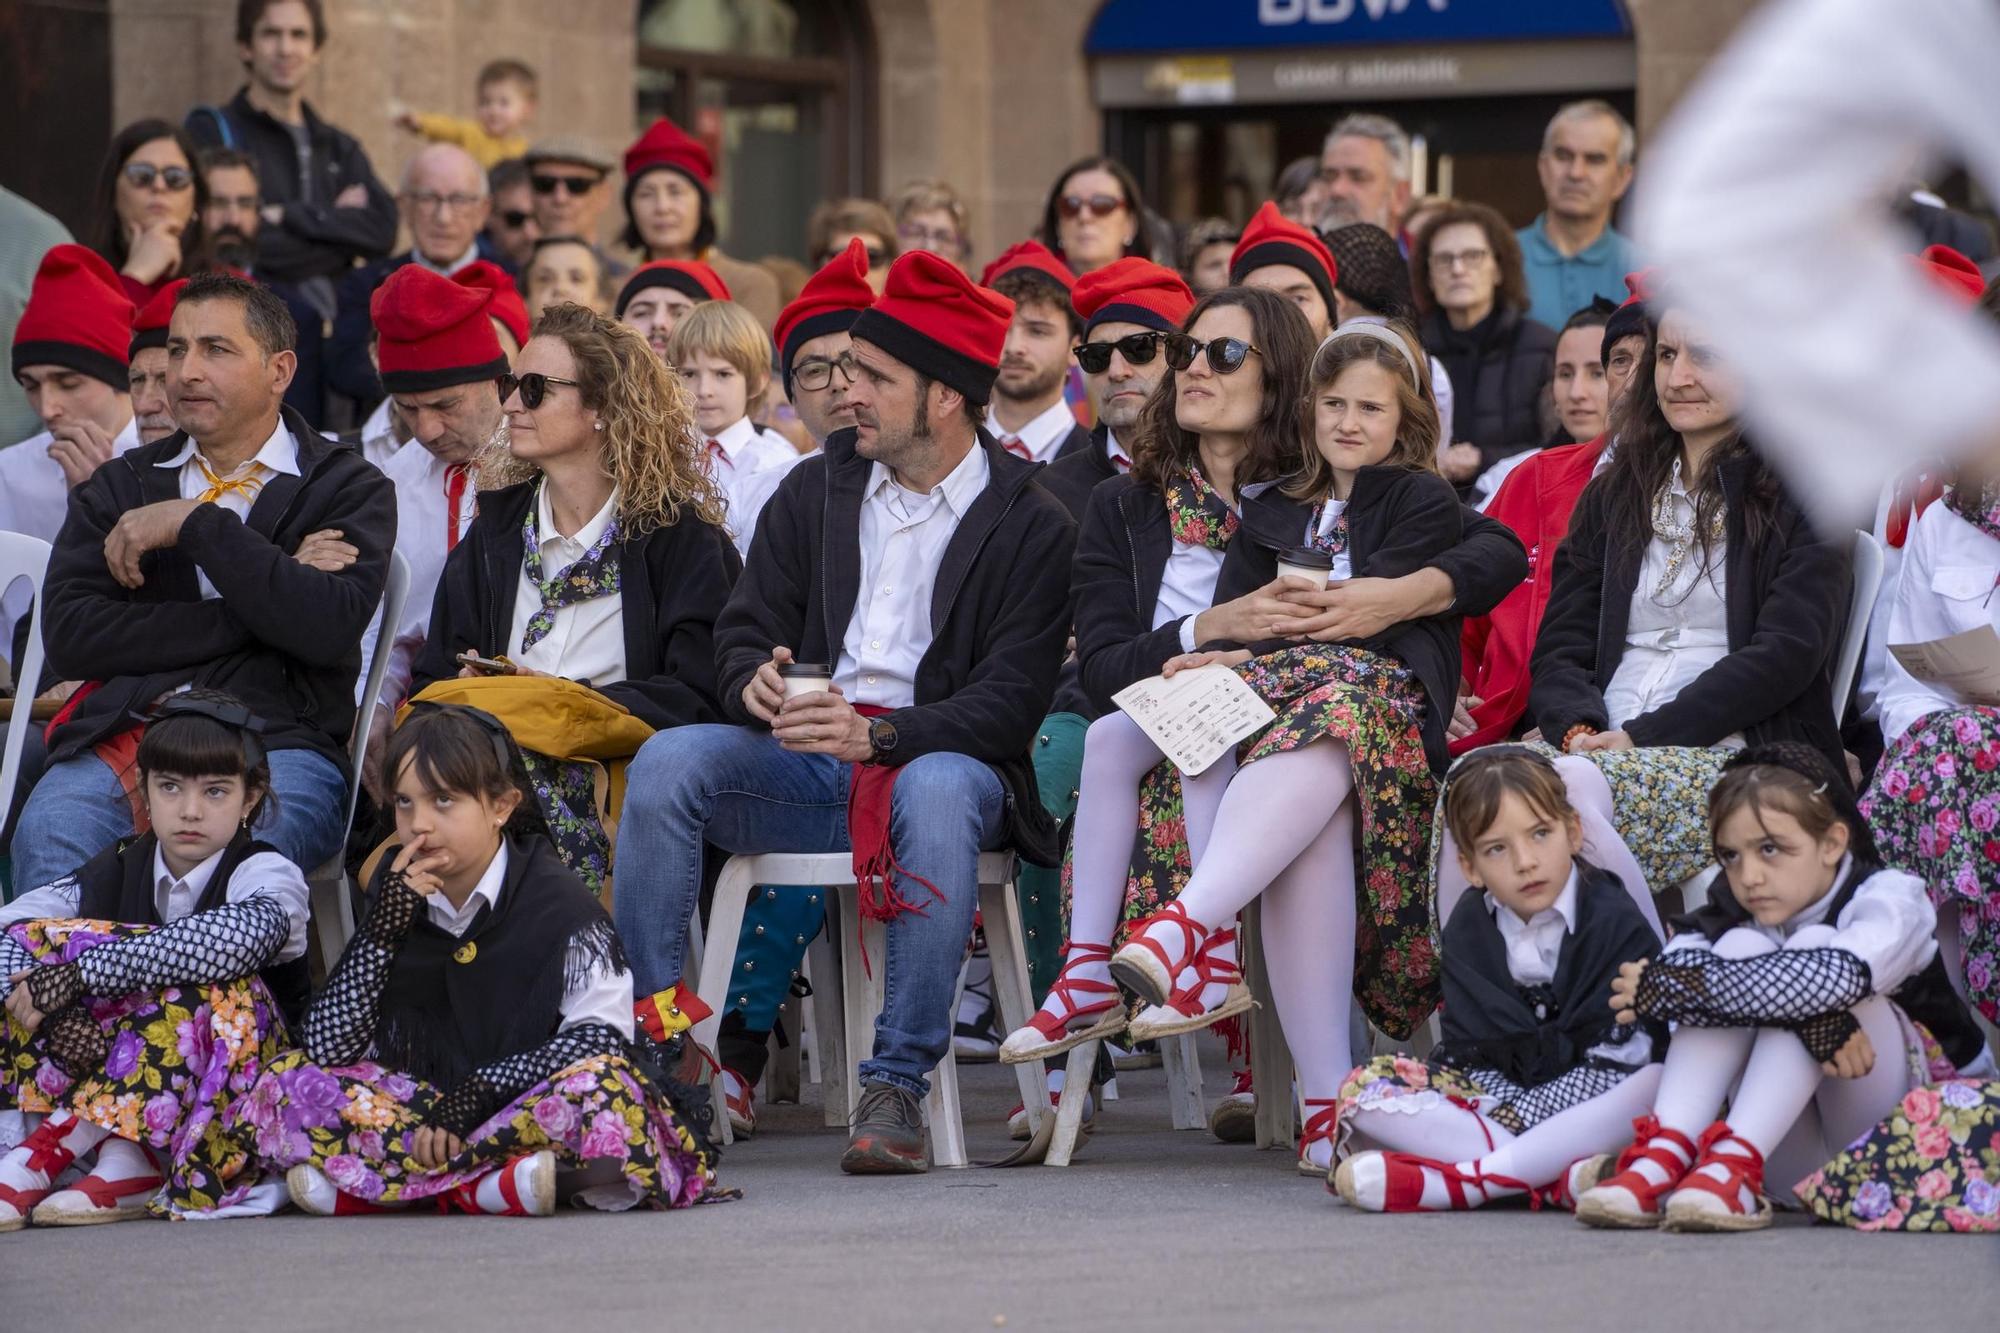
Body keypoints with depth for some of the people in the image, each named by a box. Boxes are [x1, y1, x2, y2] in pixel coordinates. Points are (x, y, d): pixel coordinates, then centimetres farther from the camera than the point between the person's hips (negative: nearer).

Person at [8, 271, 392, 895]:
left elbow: (332, 626, -6)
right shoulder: (117, 487, 22)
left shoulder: (349, 488, 13)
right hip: (123, 738, 2)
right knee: (47, 835, -32)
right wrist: (253, 619, -1)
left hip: (279, 743, -2)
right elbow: (68, 637, 5)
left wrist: (196, 524, -5)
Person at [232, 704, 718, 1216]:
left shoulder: (556, 902, -2)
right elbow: (326, 1048, 0)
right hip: (419, 1107, 3)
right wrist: (382, 929, -11)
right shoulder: (398, 896, 8)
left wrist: (478, 1092, -21)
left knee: (601, 1081, -35)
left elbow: (602, 1033, -13)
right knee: (285, 1084, -16)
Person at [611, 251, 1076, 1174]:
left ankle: (897, 1088, -36)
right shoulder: (815, 491, 14)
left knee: (939, 791, -40)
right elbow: (745, 629, 13)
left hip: (937, 759, -4)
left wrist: (879, 735, -26)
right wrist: (756, 681, -14)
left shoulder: (1029, 526, 0)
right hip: (806, 769, 4)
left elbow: (1011, 702, -9)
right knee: (668, 761, -26)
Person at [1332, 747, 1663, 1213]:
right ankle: (1556, 1174, -34)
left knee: (1663, 1082, -37)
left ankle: (1453, 1180, -43)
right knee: (1363, 1090, -17)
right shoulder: (1467, 929, 4)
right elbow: (1470, 1050, -1)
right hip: (1495, 1096, 3)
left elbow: (1618, 1054, -15)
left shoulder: (1616, 921, -7)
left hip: (1596, 1101, -3)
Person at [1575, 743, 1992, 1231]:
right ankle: (1662, 1158, -34)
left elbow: (1836, 976, -36)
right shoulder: (1734, 910, 1)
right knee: (1742, 947, -17)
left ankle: (1732, 1166, -39)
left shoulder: (1890, 898, -13)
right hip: (1793, 1167, 4)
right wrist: (1811, 1020, -38)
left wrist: (1663, 986, -34)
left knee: (1812, 946, -24)